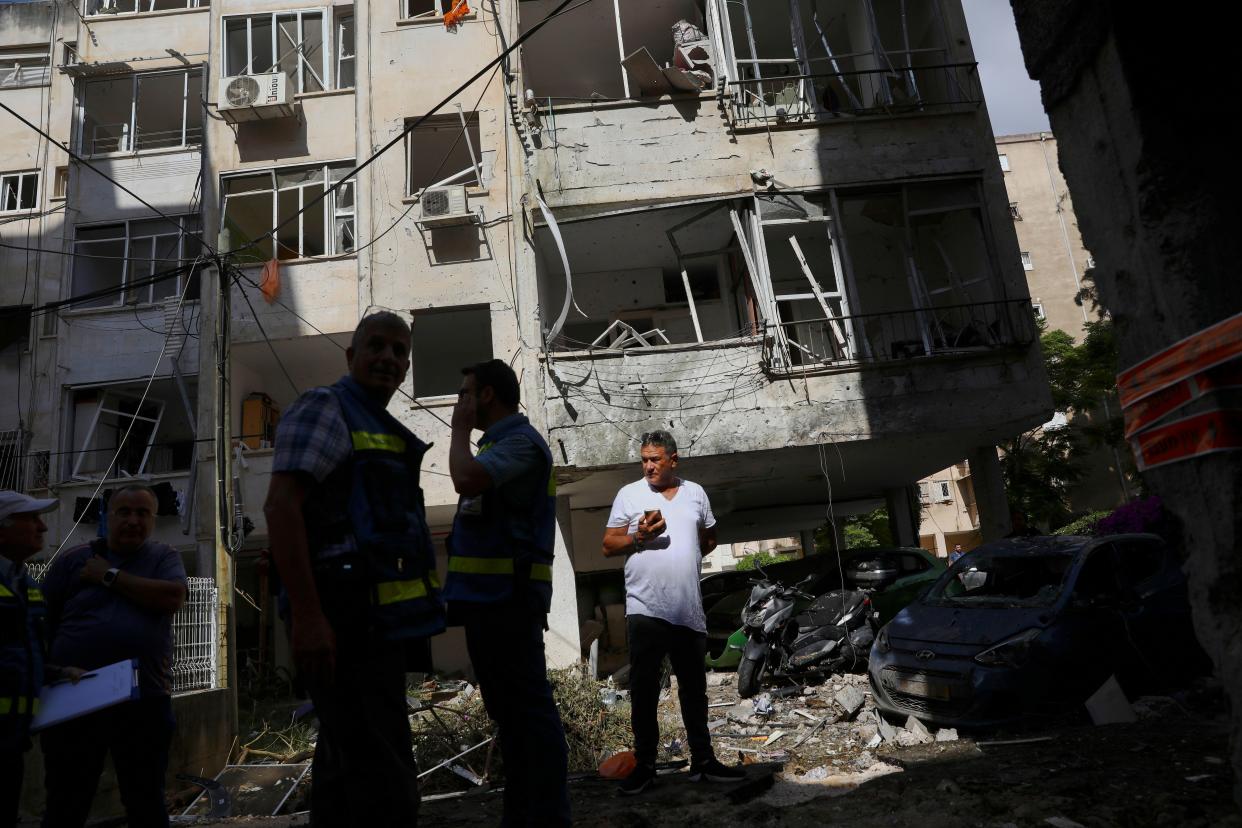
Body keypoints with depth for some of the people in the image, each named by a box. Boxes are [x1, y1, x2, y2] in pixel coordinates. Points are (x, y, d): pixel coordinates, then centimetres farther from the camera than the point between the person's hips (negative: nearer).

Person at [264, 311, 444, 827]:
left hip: (375, 622, 10)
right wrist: (307, 615, -25)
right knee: (382, 780, -10)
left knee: (346, 769, 17)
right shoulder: (325, 408, -6)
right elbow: (281, 505, -18)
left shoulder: (383, 431, 21)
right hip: (347, 620, -10)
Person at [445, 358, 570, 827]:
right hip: (487, 598, 10)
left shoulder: (521, 442, -10)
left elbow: (466, 480, -25)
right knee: (506, 710, 15)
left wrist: (461, 430, -11)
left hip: (508, 598, -10)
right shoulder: (498, 444, 20)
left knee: (530, 708, -5)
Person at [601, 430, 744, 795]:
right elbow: (608, 545, 1)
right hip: (645, 609, -3)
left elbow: (709, 538, 21)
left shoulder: (695, 493, 10)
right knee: (644, 690, 2)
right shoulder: (629, 494, 1)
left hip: (689, 610, 3)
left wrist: (685, 556, 3)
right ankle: (644, 765, 13)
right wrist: (638, 537, -17)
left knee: (694, 688, 12)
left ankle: (702, 761, 24)